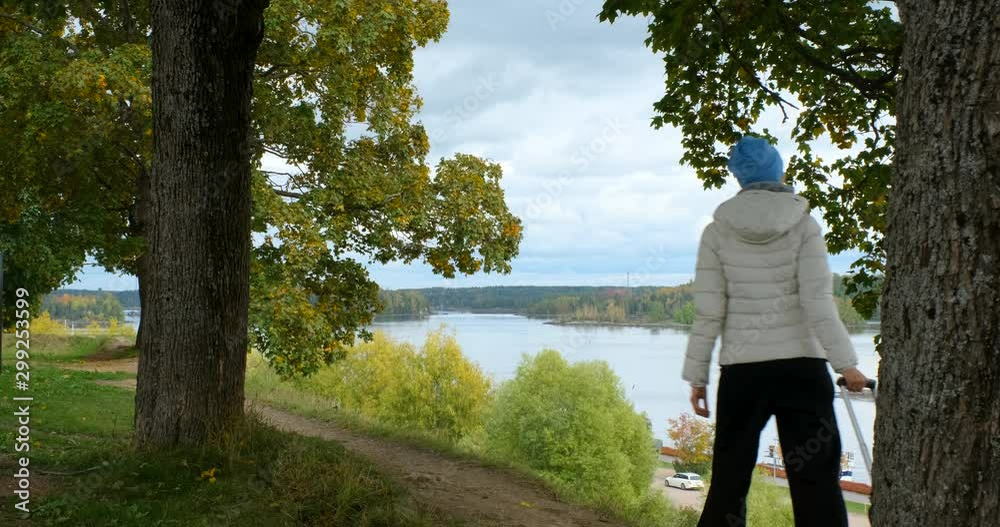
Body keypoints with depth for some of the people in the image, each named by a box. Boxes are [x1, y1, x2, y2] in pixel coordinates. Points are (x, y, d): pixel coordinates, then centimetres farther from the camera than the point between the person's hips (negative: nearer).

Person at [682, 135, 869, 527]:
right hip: (801, 366, -1)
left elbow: (708, 312, -2)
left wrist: (697, 376, 4)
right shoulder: (803, 225, -2)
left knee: (729, 481, 9)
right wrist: (846, 363, -2)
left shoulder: (718, 231, 0)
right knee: (817, 481, 2)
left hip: (741, 370, 1)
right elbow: (818, 303, -9)